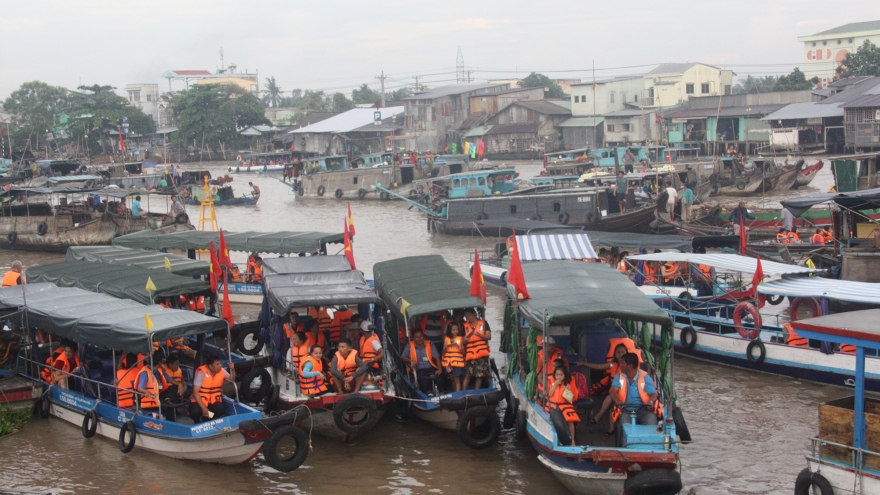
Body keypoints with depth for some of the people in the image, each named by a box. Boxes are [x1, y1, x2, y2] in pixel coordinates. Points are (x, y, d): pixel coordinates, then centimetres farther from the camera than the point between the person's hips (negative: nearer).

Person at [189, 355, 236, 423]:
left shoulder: (222, 371, -3)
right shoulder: (202, 373, -18)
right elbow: (195, 392, -19)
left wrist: (232, 369, -20)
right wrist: (203, 407, -27)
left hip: (214, 400, 3)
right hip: (200, 400, -3)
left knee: (221, 411, -28)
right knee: (195, 412, -32)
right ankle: (199, 424, 6)